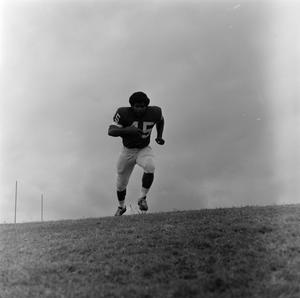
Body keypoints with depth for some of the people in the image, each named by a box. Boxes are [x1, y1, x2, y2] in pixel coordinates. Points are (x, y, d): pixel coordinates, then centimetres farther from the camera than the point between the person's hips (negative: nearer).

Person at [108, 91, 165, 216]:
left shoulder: (154, 112, -15)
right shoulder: (124, 113, -23)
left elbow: (160, 120, 9)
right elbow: (111, 131, -31)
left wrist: (159, 136, -4)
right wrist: (127, 130, -48)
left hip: (144, 150, 0)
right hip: (127, 151, 0)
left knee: (150, 168, -34)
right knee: (121, 185, 13)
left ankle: (142, 198, -13)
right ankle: (121, 207, 44)